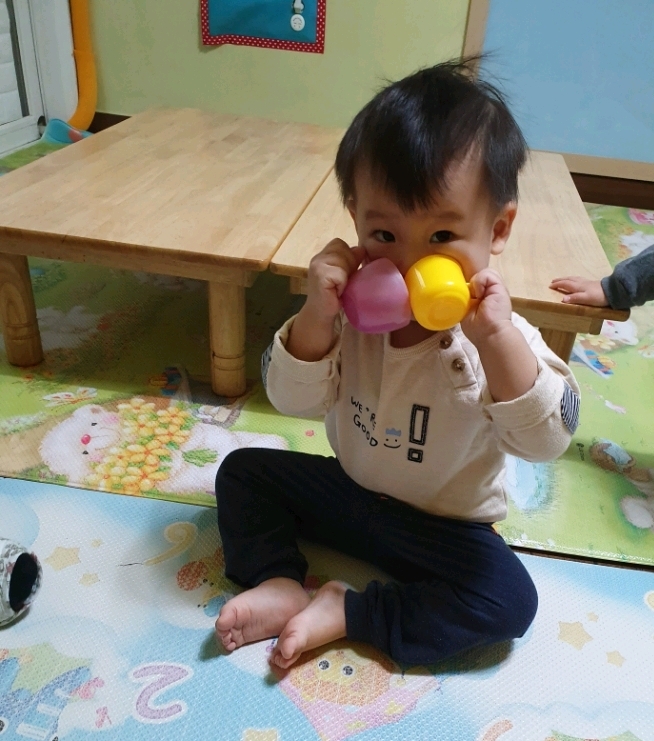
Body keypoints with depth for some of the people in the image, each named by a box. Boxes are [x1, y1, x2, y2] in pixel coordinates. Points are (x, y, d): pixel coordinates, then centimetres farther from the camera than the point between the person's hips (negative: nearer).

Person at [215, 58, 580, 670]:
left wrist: (496, 338, -44)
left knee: (510, 600, -24)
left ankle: (346, 614, -13)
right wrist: (315, 316, -34)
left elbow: (546, 439, -31)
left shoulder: (500, 336, -23)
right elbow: (294, 400, -17)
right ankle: (281, 583, -6)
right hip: (347, 490, 3)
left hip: (446, 528, -2)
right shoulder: (350, 311, -16)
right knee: (242, 471, -1)